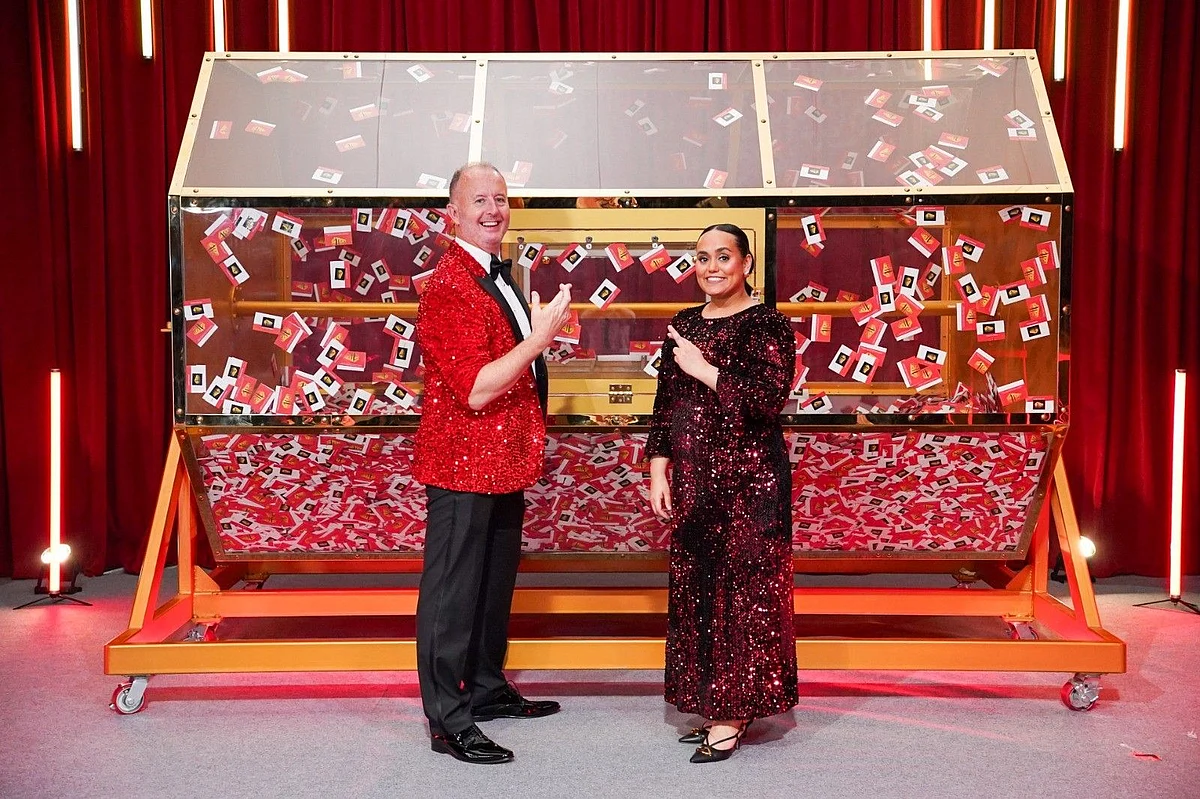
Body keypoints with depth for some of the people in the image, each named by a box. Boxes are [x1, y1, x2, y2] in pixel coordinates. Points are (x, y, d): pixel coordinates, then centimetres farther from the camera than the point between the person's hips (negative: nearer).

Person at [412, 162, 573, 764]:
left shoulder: (499, 279, 13)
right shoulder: (449, 287, -19)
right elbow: (475, 390, -25)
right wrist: (539, 338, -24)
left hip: (503, 462, 10)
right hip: (463, 466, -10)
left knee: (495, 583, 20)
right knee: (453, 591, 0)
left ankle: (487, 689, 36)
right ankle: (448, 722, 10)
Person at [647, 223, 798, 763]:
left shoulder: (767, 325, -6)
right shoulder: (683, 325, 12)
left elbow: (770, 398, -19)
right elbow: (664, 407, 13)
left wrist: (703, 369, -15)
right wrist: (659, 472, 6)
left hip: (749, 481, -6)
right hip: (692, 480, 6)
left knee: (743, 590, -1)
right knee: (695, 589, 10)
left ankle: (734, 713, 10)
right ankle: (713, 704, 24)